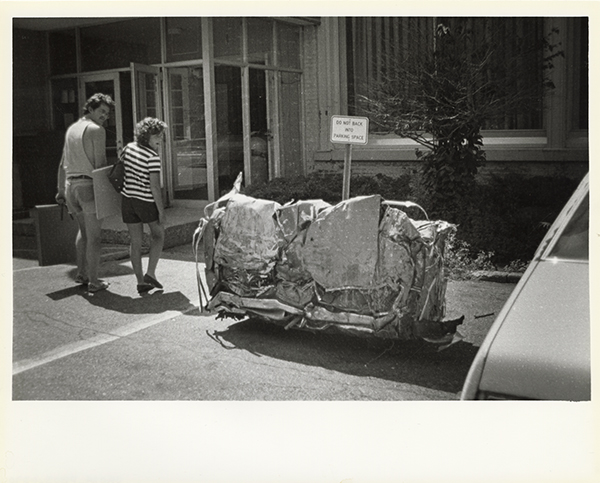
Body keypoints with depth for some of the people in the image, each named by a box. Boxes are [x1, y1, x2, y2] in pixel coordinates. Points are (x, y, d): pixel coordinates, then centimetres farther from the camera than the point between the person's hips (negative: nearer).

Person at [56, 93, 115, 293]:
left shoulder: (71, 129, 17)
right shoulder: (96, 130, -7)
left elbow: (63, 164, 18)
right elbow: (100, 164, -13)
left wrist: (61, 190, 21)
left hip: (71, 186, 8)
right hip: (89, 186, -8)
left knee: (84, 229, 24)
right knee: (94, 235, 0)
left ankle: (81, 273, 26)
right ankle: (93, 281, 2)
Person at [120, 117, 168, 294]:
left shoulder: (129, 148, 2)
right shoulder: (153, 157, -18)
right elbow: (155, 187, -19)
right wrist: (161, 212, -14)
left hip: (128, 198, 6)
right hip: (147, 201, -6)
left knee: (135, 241, 10)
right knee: (158, 234, 17)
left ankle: (141, 282, 13)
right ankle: (150, 273, 8)